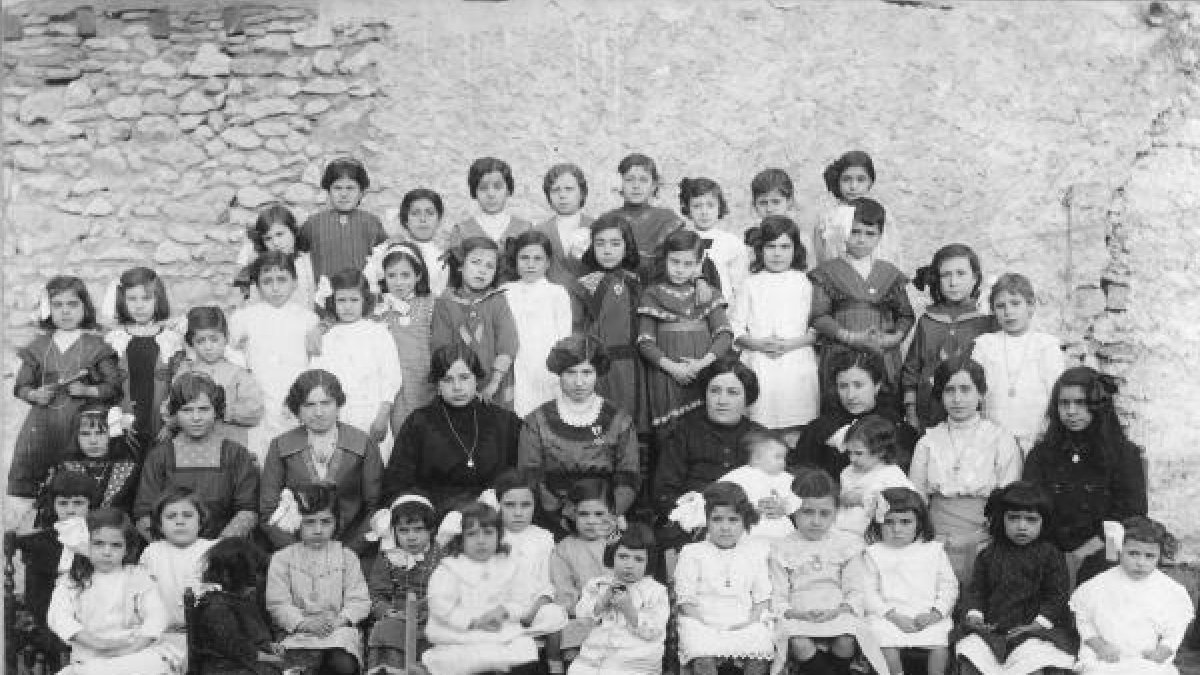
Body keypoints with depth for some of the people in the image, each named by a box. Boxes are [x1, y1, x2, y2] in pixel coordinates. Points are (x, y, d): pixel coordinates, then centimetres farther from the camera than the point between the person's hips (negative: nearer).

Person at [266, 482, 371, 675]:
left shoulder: (347, 557, 11)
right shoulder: (282, 559, 9)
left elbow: (359, 599, 5)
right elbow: (277, 602, 2)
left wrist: (341, 620, -14)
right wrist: (303, 622, -14)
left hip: (339, 630, 1)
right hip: (298, 632, -1)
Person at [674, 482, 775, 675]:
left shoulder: (755, 553, 12)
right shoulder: (692, 553, 4)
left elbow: (762, 597, 12)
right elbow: (685, 601, 1)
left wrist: (751, 620, -5)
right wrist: (706, 623, -11)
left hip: (744, 624, 2)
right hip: (704, 624, -2)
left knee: (758, 659, -26)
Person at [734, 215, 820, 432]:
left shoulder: (805, 283, 6)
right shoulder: (752, 284, 8)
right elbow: (735, 327, 6)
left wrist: (793, 343, -12)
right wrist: (757, 344, -11)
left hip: (797, 367, 0)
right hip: (758, 366, 1)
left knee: (794, 430, -2)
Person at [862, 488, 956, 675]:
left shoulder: (934, 550, 12)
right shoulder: (873, 553, 8)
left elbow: (948, 585, 10)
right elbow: (868, 591, 2)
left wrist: (936, 612, -7)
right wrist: (893, 615, -11)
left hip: (928, 617, 1)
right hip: (887, 616, -1)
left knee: (940, 643, -24)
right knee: (887, 645, -27)